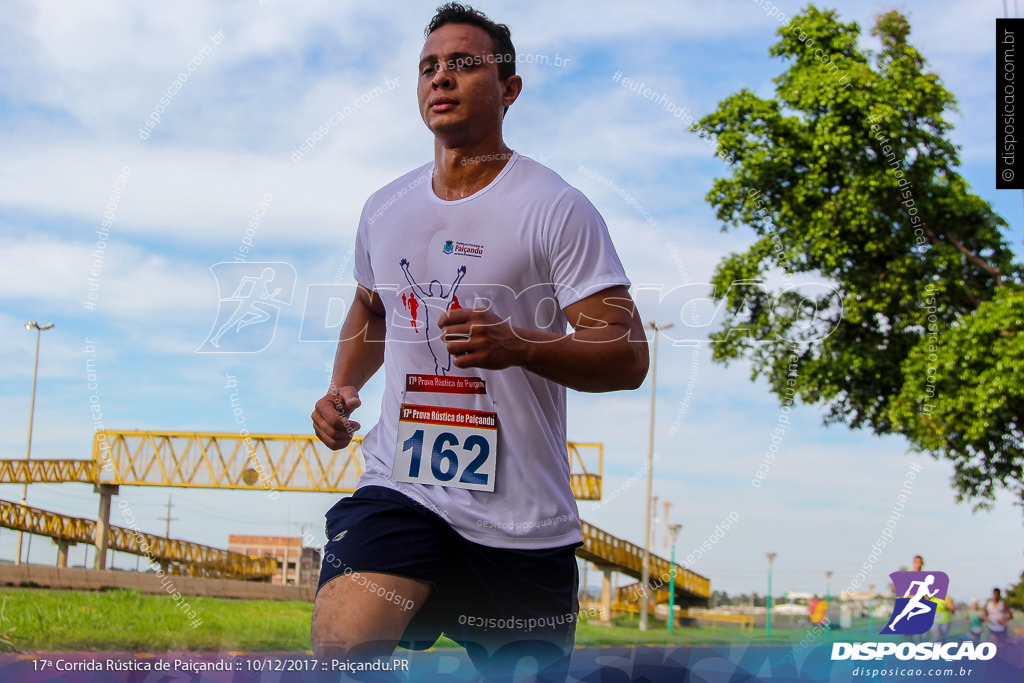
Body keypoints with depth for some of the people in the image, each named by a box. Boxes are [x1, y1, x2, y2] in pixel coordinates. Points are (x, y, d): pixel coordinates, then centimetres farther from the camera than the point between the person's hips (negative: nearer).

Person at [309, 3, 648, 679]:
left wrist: (516, 344, -28)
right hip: (400, 488, 3)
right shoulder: (385, 209, 11)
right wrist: (344, 388, 11)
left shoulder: (557, 208, -6)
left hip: (524, 517, -2)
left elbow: (628, 356, -12)